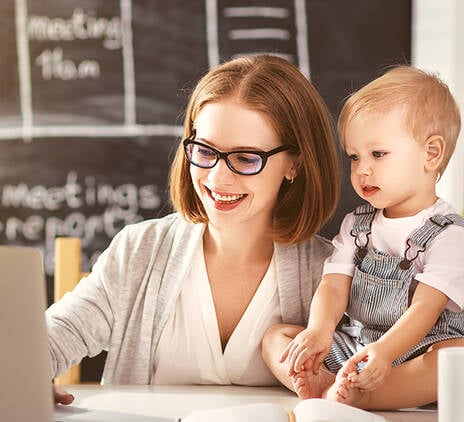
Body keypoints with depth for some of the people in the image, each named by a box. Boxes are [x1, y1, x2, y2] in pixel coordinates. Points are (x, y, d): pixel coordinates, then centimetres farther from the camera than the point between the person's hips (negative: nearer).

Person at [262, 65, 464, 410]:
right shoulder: (356, 225, 12)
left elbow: (425, 307, -18)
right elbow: (334, 285, 0)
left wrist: (384, 351, -37)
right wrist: (319, 330, -24)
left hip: (414, 352, -5)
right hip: (350, 348, 6)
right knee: (274, 336, -5)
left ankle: (356, 395, -45)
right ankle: (322, 384, -33)